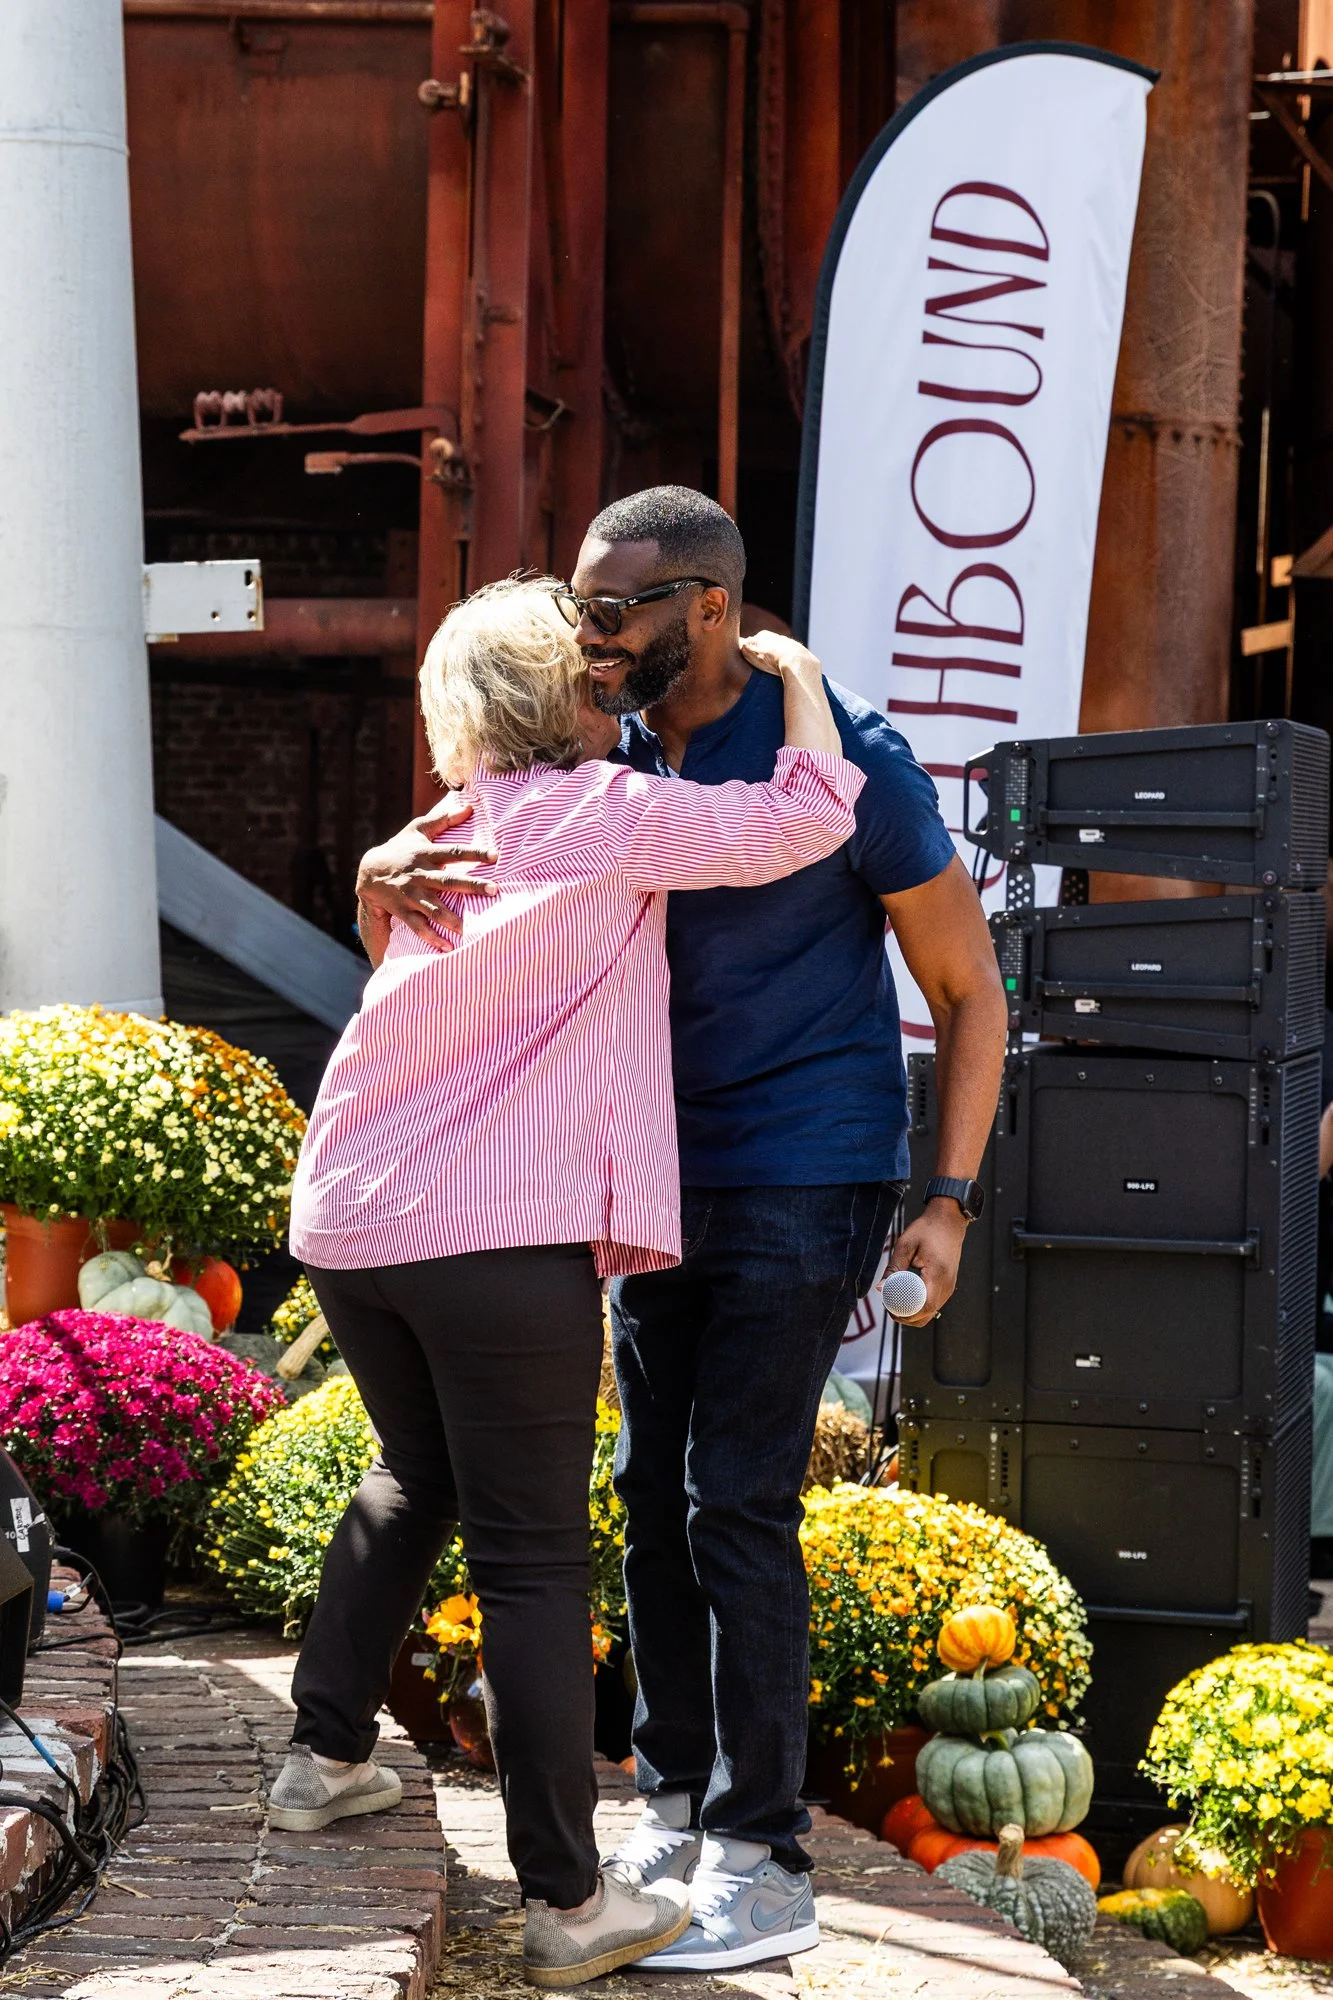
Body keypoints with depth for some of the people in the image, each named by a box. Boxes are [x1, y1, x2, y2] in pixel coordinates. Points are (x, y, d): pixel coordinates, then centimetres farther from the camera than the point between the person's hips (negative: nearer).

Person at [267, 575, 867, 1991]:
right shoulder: (598, 814, -2)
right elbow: (806, 819, -8)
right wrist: (795, 675, 7)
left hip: (344, 1221, 7)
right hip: (500, 1235, -7)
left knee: (411, 1478, 29)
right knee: (531, 1558, -3)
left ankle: (324, 1754, 38)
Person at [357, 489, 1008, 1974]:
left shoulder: (846, 762, -17)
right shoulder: (602, 752, 0)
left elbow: (970, 992, -8)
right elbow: (425, 871, 0)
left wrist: (949, 1205, -14)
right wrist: (393, 872, -26)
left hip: (808, 1181, -7)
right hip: (669, 1171, 7)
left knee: (737, 1502, -10)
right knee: (657, 1490, 8)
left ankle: (760, 1867, -3)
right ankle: (675, 1809, 20)